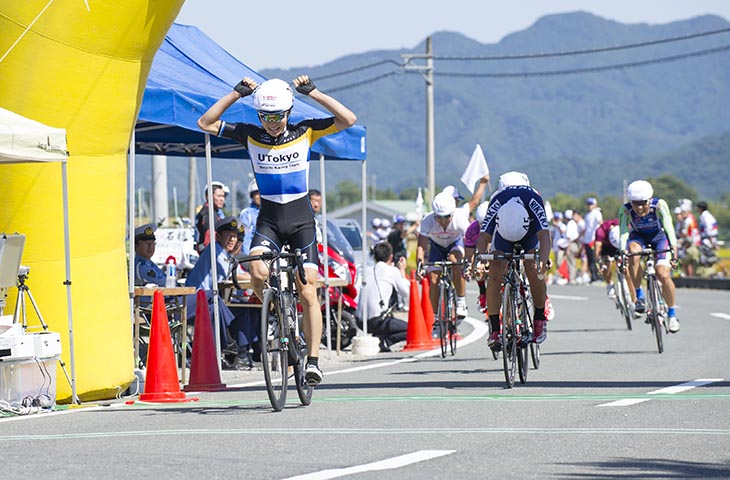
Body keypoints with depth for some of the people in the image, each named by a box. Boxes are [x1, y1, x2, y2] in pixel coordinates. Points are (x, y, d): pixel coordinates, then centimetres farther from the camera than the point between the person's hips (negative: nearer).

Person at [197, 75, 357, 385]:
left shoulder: (305, 132, -4)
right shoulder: (250, 135, -1)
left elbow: (348, 120, -12)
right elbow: (205, 123, -4)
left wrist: (313, 93, -15)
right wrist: (237, 94, -9)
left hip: (300, 219, -1)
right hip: (269, 219, 1)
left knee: (307, 293, -8)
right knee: (258, 273, -26)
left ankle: (313, 360, -1)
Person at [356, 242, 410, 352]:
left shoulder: (367, 270, 14)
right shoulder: (392, 271, -2)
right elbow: (406, 293, 6)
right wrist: (402, 271, 18)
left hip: (360, 321, 6)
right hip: (377, 321, -6)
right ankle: (382, 341, -11)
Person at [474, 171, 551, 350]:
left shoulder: (534, 201, -41)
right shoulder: (495, 205, -38)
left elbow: (544, 235, -47)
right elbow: (484, 237, -38)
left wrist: (542, 260, -65)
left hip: (532, 230, -1)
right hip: (503, 228, 1)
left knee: (533, 271, -24)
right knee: (495, 273, -19)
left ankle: (540, 319, -2)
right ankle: (494, 329, -16)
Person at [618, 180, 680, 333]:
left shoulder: (659, 205, -28)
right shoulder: (625, 210, -25)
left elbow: (668, 226, -36)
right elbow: (624, 232, -31)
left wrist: (673, 247, -50)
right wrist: (623, 251, -48)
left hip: (659, 237, -1)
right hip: (639, 237, 1)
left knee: (663, 275, -21)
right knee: (634, 253, -36)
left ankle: (672, 314, 1)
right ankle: (639, 297, -23)